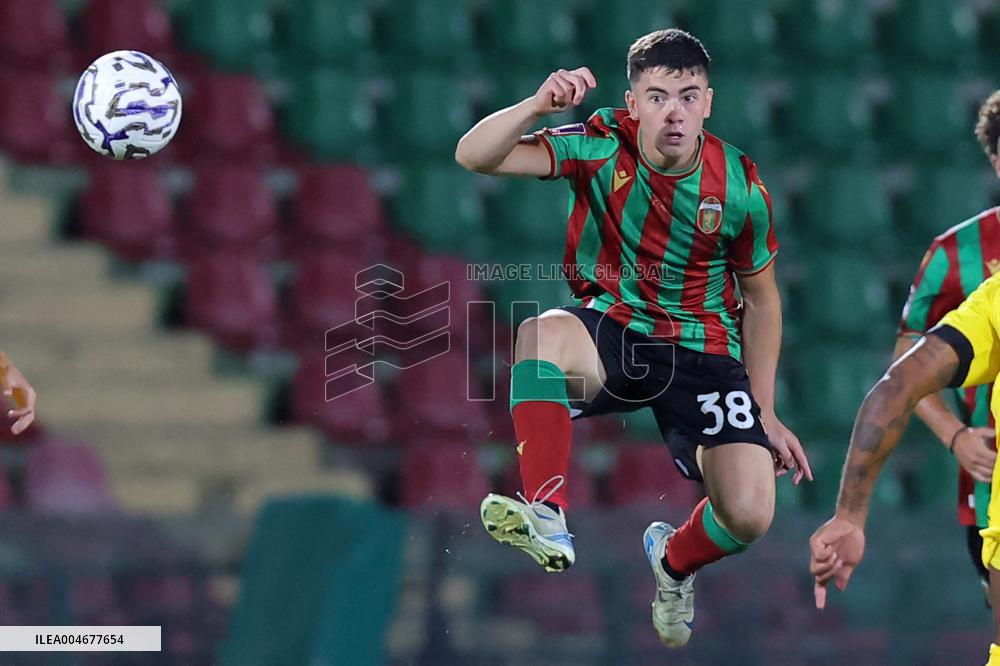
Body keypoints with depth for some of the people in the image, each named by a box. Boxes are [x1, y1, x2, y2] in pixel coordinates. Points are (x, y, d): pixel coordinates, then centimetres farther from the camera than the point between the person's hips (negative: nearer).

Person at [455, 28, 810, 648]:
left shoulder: (740, 184, -9)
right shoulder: (602, 148, -13)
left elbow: (762, 297, 6)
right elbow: (475, 155, -21)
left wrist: (766, 413, 5)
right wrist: (538, 105, -40)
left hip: (704, 349, 1)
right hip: (611, 330, -1)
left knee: (749, 514, -18)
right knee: (540, 333, -38)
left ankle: (675, 560, 21)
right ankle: (548, 520, -41)